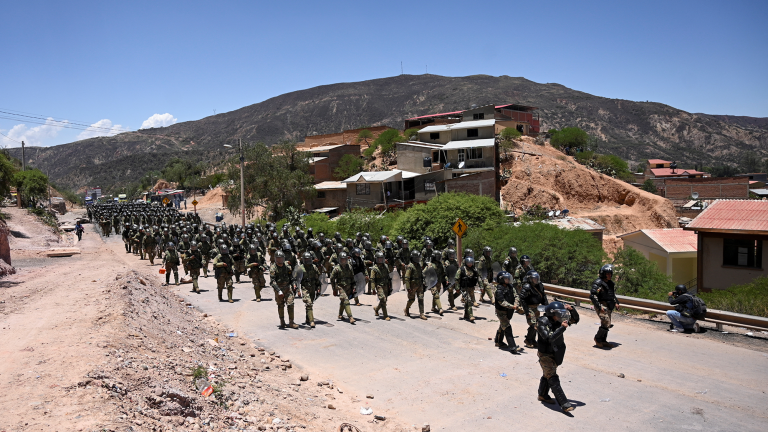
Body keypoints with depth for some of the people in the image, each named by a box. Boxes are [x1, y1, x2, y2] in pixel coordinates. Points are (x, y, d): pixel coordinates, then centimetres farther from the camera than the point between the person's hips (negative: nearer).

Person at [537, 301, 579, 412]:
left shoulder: (559, 320, -4)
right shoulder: (542, 323, -24)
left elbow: (575, 320, 3)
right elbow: (549, 338, -35)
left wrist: (571, 310, -16)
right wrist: (562, 328, -37)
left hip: (556, 353, 8)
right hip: (546, 355, -7)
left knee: (547, 375, 23)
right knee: (553, 379, -10)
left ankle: (543, 395, 40)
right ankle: (564, 404, -11)